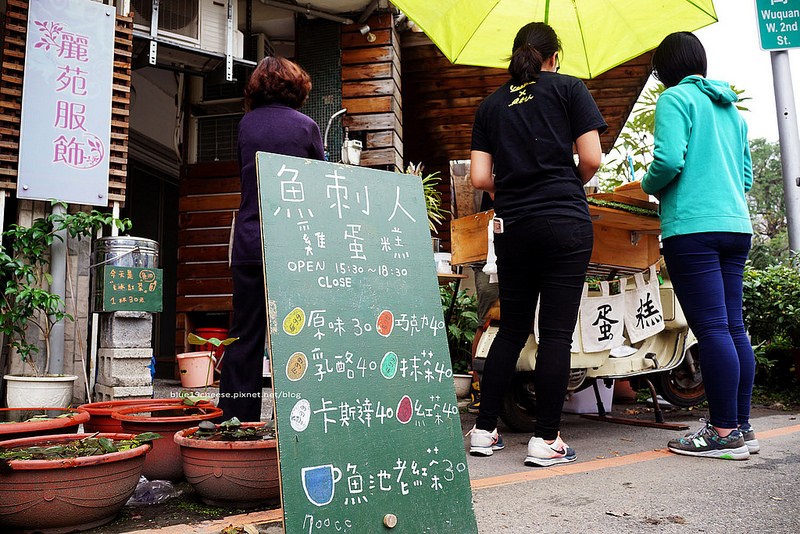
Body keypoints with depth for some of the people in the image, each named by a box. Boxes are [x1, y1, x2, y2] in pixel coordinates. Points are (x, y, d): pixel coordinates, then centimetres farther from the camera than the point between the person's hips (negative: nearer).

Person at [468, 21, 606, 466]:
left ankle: (484, 431, 14)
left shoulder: (491, 104, 13)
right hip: (565, 224, -3)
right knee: (557, 332, -1)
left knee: (512, 330, 12)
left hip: (512, 227, 4)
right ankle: (547, 440, 2)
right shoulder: (569, 88, 5)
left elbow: (481, 178, 5)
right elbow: (592, 159, -3)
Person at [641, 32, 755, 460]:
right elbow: (746, 175, 24)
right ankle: (741, 428, 14)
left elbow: (669, 160, -15)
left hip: (692, 228, -8)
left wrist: (648, 186, 3)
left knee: (712, 329, -8)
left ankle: (725, 433, -3)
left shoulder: (676, 98, -1)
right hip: (736, 225, 8)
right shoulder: (730, 107, 23)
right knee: (733, 327, 8)